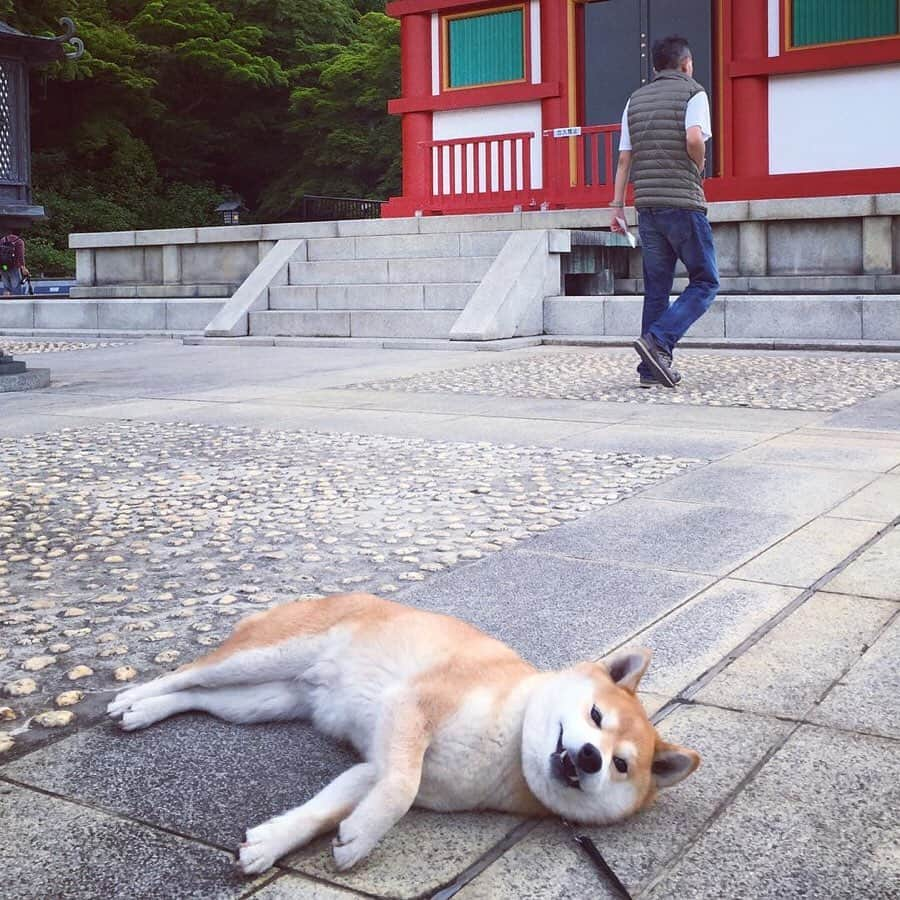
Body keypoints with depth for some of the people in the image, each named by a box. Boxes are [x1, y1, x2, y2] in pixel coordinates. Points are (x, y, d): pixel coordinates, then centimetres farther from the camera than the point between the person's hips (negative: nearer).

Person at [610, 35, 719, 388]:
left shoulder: (636, 100, 15)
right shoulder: (692, 92, -1)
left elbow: (624, 158, 11)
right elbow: (694, 138, -19)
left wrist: (616, 205, 13)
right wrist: (700, 169, 0)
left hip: (647, 205, 6)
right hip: (683, 202, -6)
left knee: (656, 289, 9)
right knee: (705, 282, 4)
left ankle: (652, 368, 7)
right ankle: (658, 340, -14)